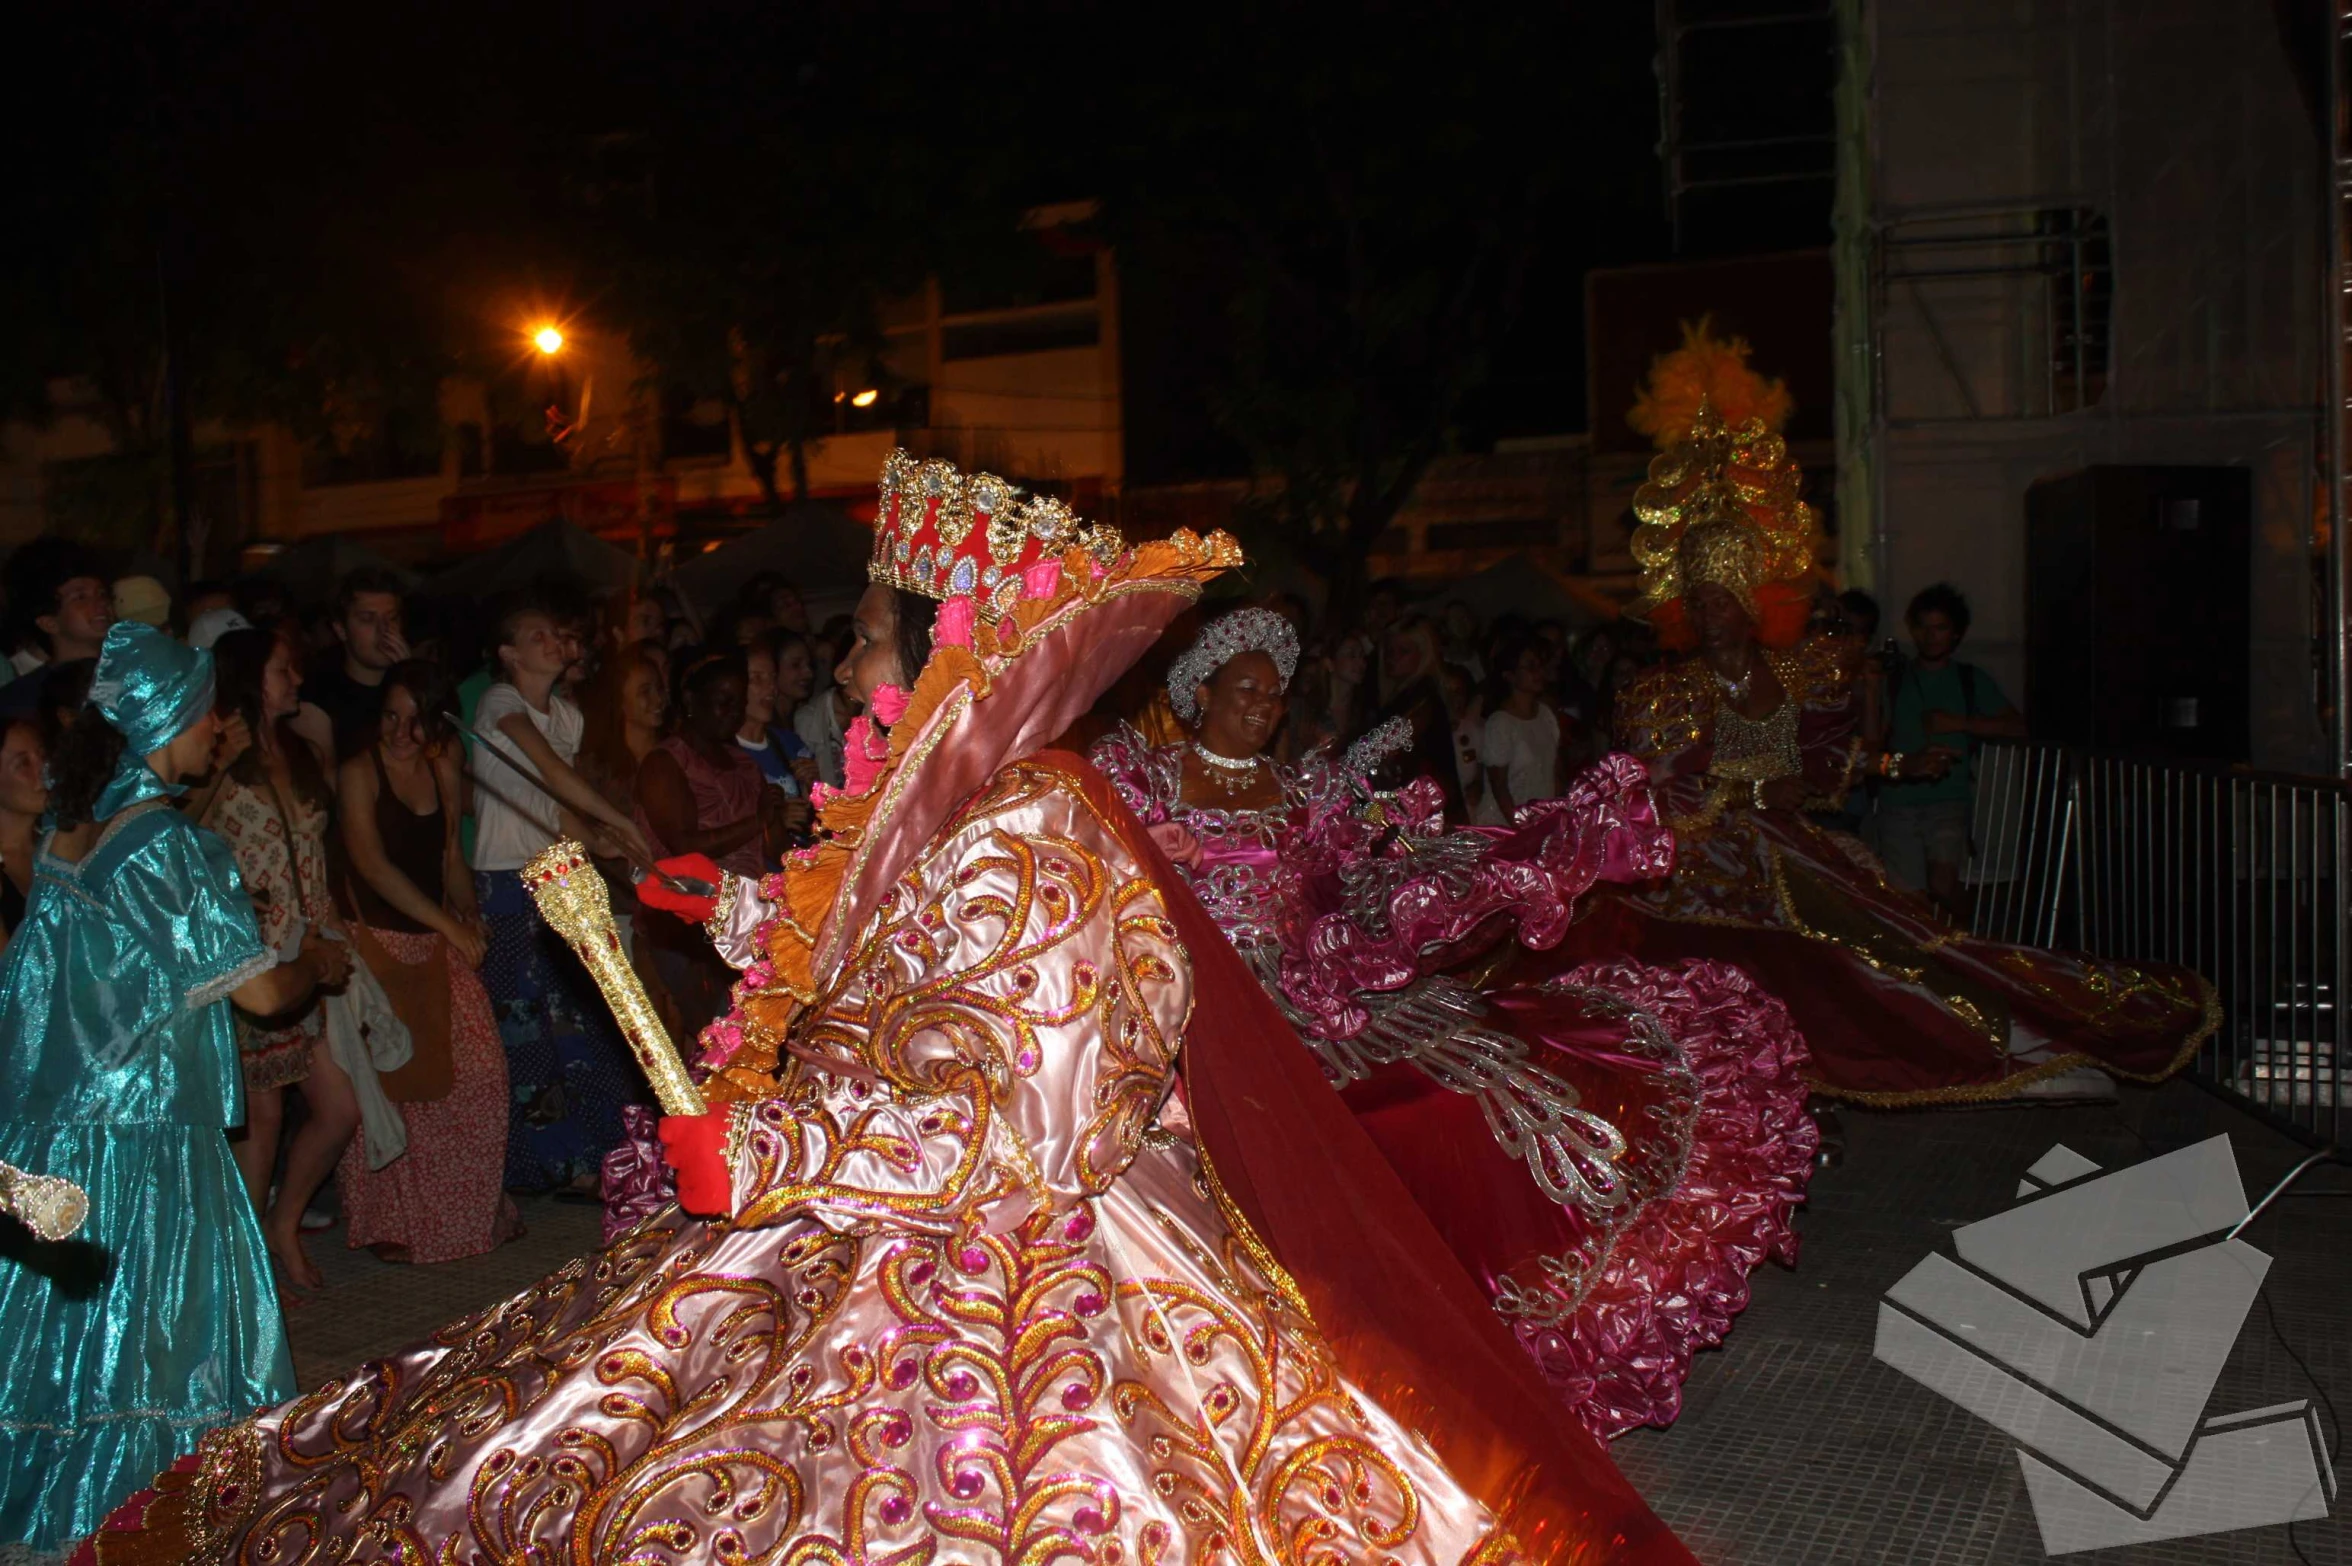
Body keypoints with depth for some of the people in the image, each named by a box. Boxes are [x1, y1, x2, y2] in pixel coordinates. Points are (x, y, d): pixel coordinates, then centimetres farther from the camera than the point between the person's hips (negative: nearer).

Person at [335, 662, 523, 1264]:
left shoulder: (442, 770, 11)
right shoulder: (360, 773, -6)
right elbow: (371, 864, -12)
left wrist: (469, 910, -3)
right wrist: (446, 922, -15)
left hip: (439, 943, 5)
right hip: (378, 943, -5)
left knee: (479, 1069, 1)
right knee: (386, 1086, -5)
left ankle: (472, 1209, 18)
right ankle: (386, 1222, 8)